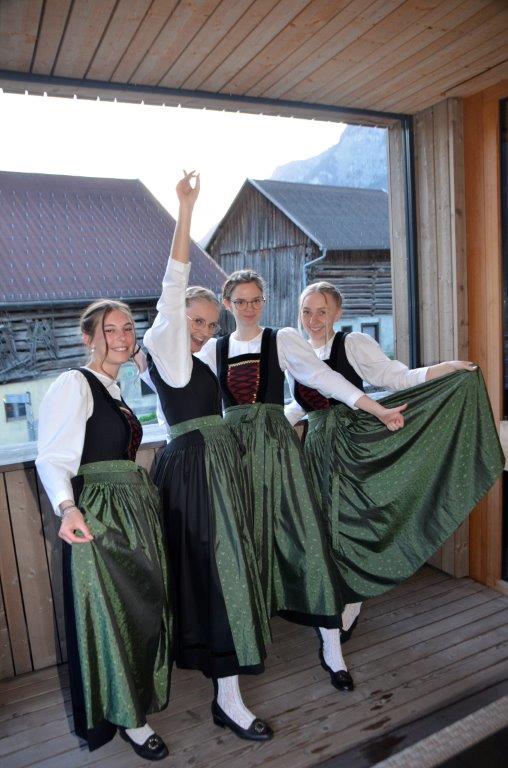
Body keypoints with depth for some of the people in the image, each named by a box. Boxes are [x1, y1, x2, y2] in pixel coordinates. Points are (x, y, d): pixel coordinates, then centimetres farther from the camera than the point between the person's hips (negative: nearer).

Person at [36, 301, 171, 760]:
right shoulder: (74, 384, -11)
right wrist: (68, 508, -35)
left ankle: (135, 700, 38)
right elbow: (53, 459, -20)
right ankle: (127, 718, 22)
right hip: (97, 514, -9)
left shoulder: (116, 389, 15)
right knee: (110, 613, 3)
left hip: (137, 510, 9)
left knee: (144, 606, 17)